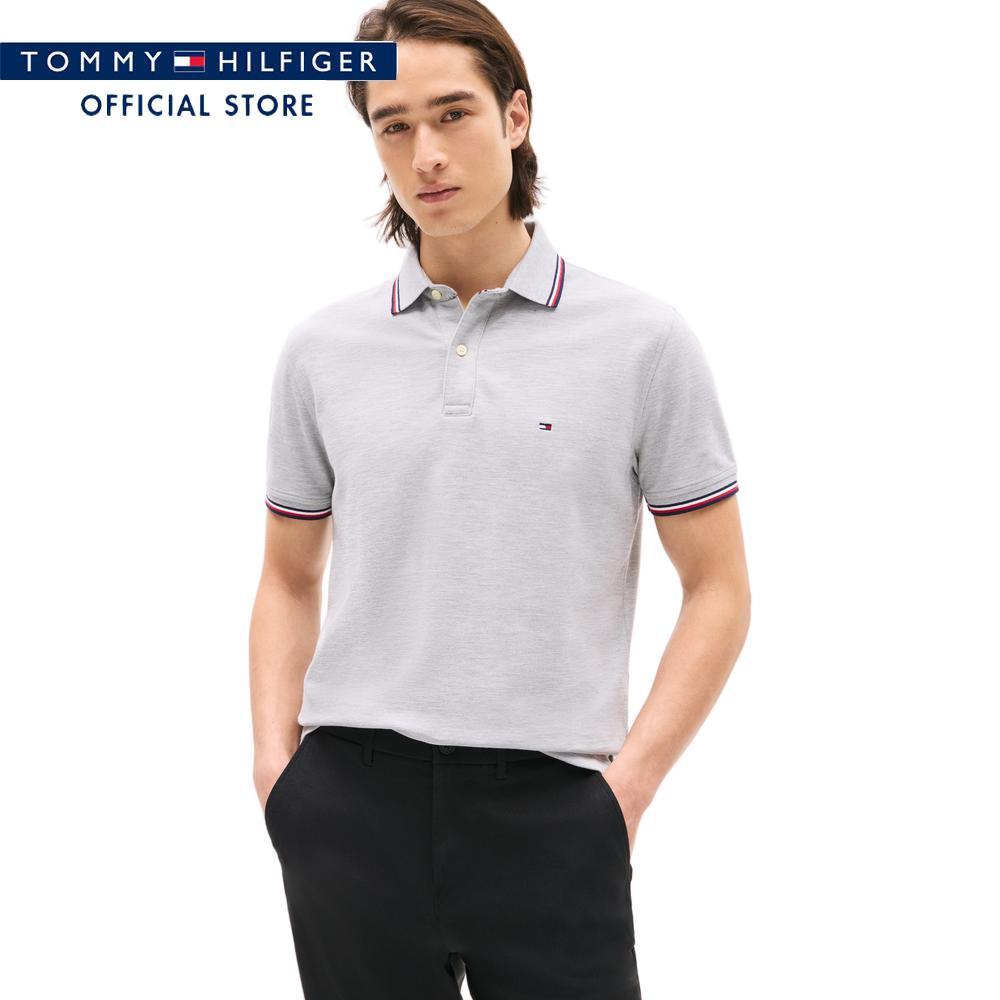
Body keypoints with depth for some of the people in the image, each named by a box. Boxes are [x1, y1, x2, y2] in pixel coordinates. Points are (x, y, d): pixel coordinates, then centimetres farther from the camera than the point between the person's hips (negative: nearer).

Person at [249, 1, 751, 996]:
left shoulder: (643, 339, -2)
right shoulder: (321, 348, 6)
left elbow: (717, 588, 1)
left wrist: (627, 782, -7)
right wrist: (275, 761, 2)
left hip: (550, 807, -2)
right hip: (354, 805, 2)